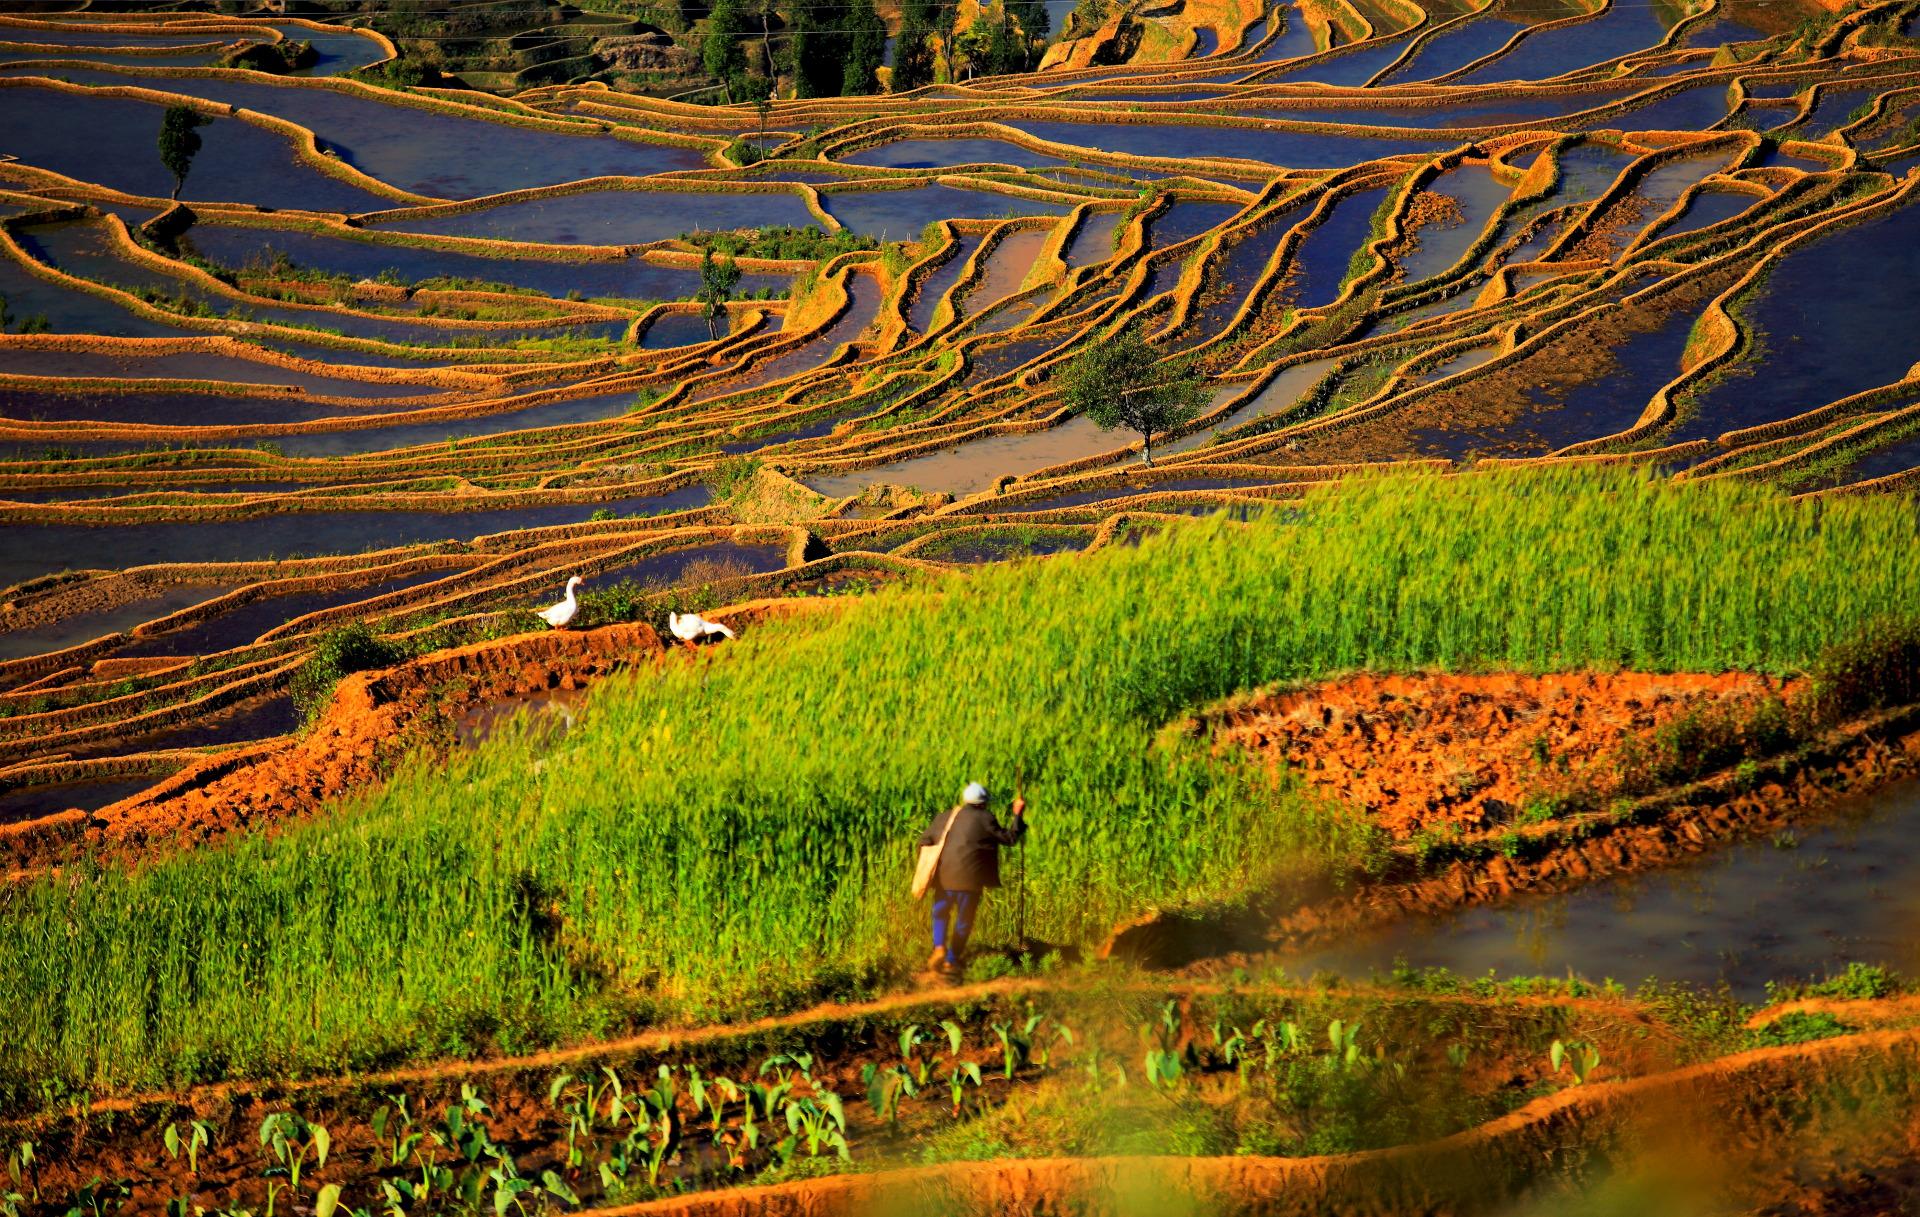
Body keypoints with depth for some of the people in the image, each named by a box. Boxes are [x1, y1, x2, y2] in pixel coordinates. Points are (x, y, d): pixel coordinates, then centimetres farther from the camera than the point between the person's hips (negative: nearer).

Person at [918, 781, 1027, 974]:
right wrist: (1018, 816, 11)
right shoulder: (985, 819, -3)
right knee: (963, 920, 10)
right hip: (970, 879, -3)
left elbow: (925, 840, 11)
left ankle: (939, 947, 0)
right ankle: (951, 960, 10)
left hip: (945, 877, 3)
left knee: (941, 913, 22)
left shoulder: (944, 817, 9)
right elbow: (1009, 838, 2)